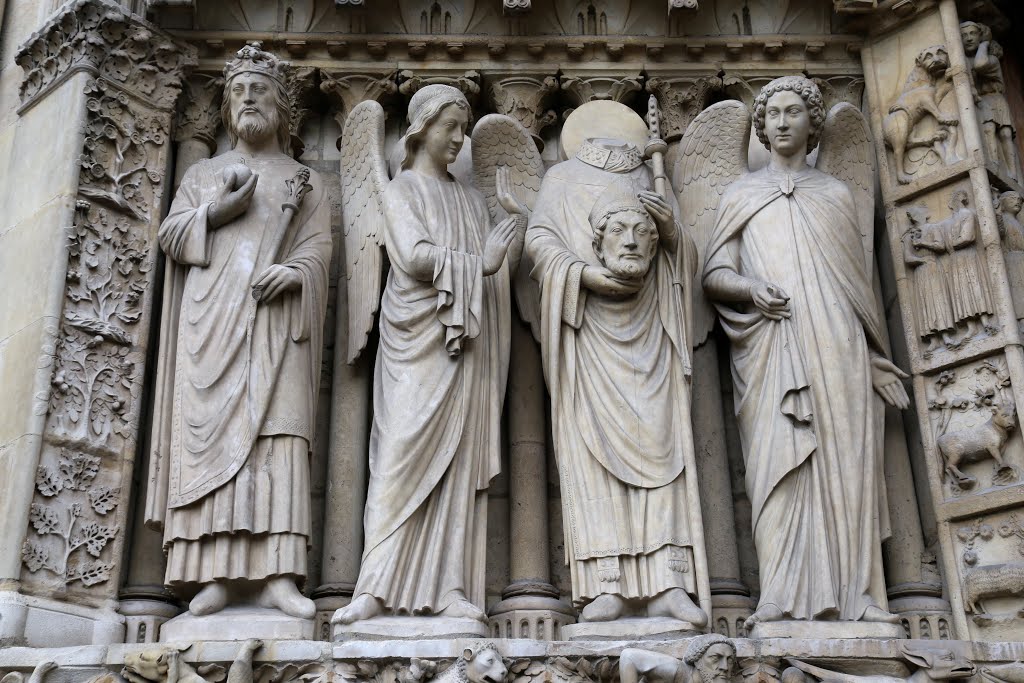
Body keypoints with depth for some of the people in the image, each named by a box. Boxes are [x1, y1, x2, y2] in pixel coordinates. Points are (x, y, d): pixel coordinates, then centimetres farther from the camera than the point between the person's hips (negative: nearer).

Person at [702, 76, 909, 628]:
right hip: (770, 350, -1)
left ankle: (853, 595, -7)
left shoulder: (835, 195, 21)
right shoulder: (741, 194, 19)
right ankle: (785, 599, -15)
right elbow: (714, 274, 9)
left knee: (843, 464, -7)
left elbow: (858, 283, 19)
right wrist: (751, 289, -13)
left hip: (837, 349, 1)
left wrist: (876, 362, 12)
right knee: (779, 464, -11)